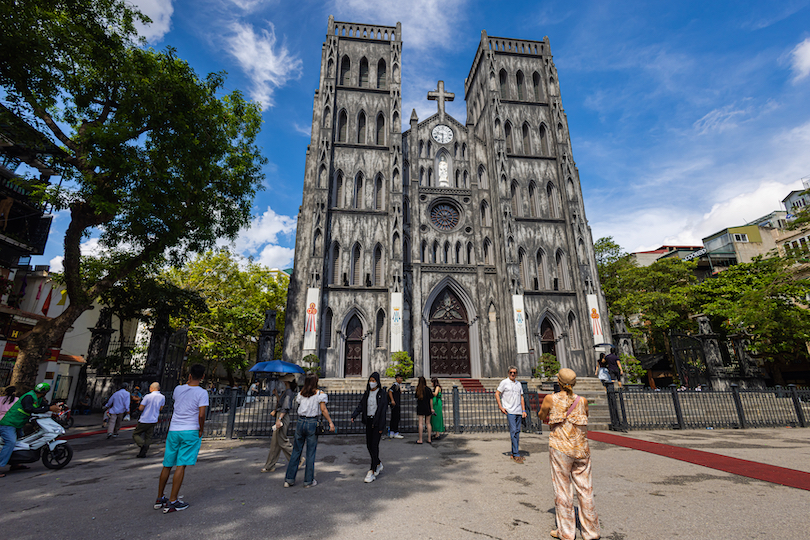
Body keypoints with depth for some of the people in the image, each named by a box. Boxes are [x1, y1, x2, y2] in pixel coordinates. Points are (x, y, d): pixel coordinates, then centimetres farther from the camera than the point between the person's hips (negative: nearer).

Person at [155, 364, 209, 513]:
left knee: (167, 465, 15)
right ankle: (172, 502, 3)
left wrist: (188, 382, 27)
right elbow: (201, 415, -17)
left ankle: (160, 499, 28)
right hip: (191, 431, -5)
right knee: (181, 465, -1)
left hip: (173, 430, 5)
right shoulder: (202, 393, -11)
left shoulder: (178, 389, 5)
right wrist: (201, 430, -2)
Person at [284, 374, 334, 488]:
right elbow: (323, 410, -10)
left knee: (296, 451, 14)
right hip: (312, 423, -4)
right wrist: (330, 422, -6)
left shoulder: (301, 393, 6)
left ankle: (289, 479, 18)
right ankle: (308, 481, 13)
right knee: (311, 452, 6)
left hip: (300, 422, 4)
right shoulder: (320, 393, -5)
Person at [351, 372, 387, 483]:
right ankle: (378, 464, 29)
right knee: (369, 445, 9)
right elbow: (361, 405, 3)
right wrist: (354, 416, -14)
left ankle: (372, 471, 1)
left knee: (374, 445, -6)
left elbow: (383, 410, -10)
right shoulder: (367, 393, 8)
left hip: (377, 422, -5)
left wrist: (381, 426, -13)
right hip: (368, 421, 6)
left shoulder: (382, 393, -8)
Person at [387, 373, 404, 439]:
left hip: (397, 404, 10)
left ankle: (391, 434, 16)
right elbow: (390, 391, -25)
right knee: (396, 418, -7)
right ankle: (396, 433, -4)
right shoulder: (395, 385, -13)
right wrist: (392, 400, -29)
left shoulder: (398, 385, 18)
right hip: (394, 404, -10)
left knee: (393, 419, 11)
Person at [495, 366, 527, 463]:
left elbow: (521, 397, 19)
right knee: (513, 432, -10)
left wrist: (524, 410, 12)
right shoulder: (504, 382, -2)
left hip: (519, 412, 6)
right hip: (510, 411, -6)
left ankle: (514, 453, 17)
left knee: (517, 432, 8)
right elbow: (497, 394, -1)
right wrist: (501, 407, -8)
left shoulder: (519, 384, 15)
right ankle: (516, 455, -6)